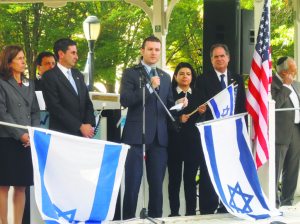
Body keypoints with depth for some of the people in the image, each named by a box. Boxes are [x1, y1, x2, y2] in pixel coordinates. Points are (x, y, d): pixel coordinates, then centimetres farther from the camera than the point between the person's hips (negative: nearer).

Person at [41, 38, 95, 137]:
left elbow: (87, 102, 15)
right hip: (62, 134, -6)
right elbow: (55, 107, -14)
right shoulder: (49, 76, -6)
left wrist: (89, 124, -3)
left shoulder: (78, 75, 15)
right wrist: (80, 126, -16)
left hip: (83, 133, 6)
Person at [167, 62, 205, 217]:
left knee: (190, 179, 3)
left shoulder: (198, 95, 13)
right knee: (174, 179, 1)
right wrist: (178, 119, -16)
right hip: (174, 142, -2)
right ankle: (174, 213, 6)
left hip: (193, 142, 2)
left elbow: (203, 117, 7)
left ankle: (191, 212, 7)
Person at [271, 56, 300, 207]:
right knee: (275, 169, -6)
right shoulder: (272, 84, -11)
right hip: (281, 133, -8)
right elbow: (274, 104, -24)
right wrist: (285, 86, -19)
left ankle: (287, 200, 20)